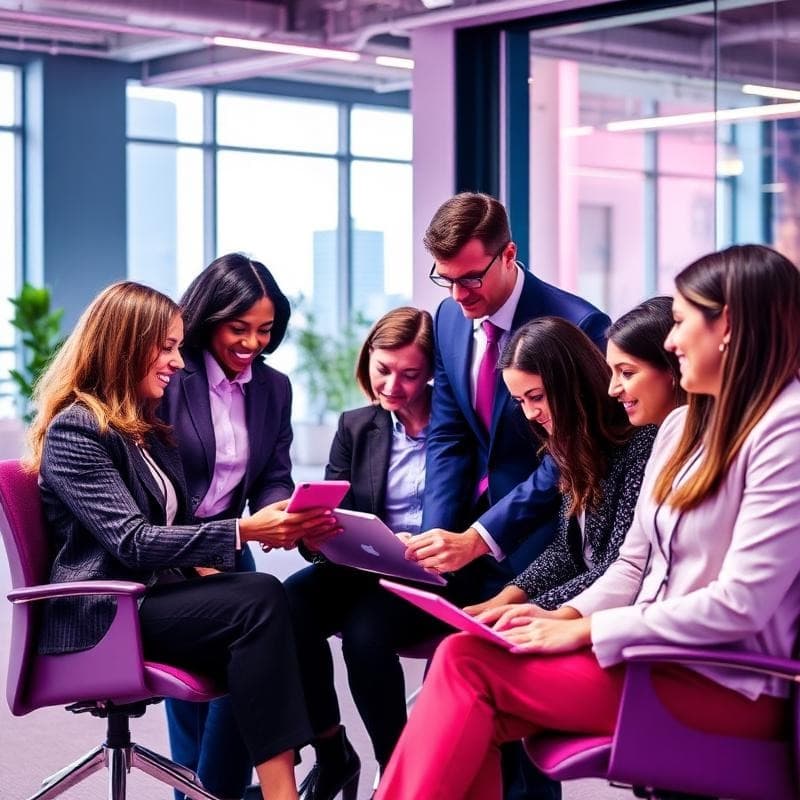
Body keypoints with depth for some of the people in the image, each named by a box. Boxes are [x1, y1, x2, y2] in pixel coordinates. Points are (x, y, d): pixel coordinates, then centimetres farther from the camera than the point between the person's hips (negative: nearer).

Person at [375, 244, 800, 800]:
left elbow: (740, 604, -20)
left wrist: (583, 631, -16)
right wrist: (564, 616, -4)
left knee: (468, 661, -16)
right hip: (657, 658, 8)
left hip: (726, 686, -7)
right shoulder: (684, 426, 14)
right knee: (479, 717, -16)